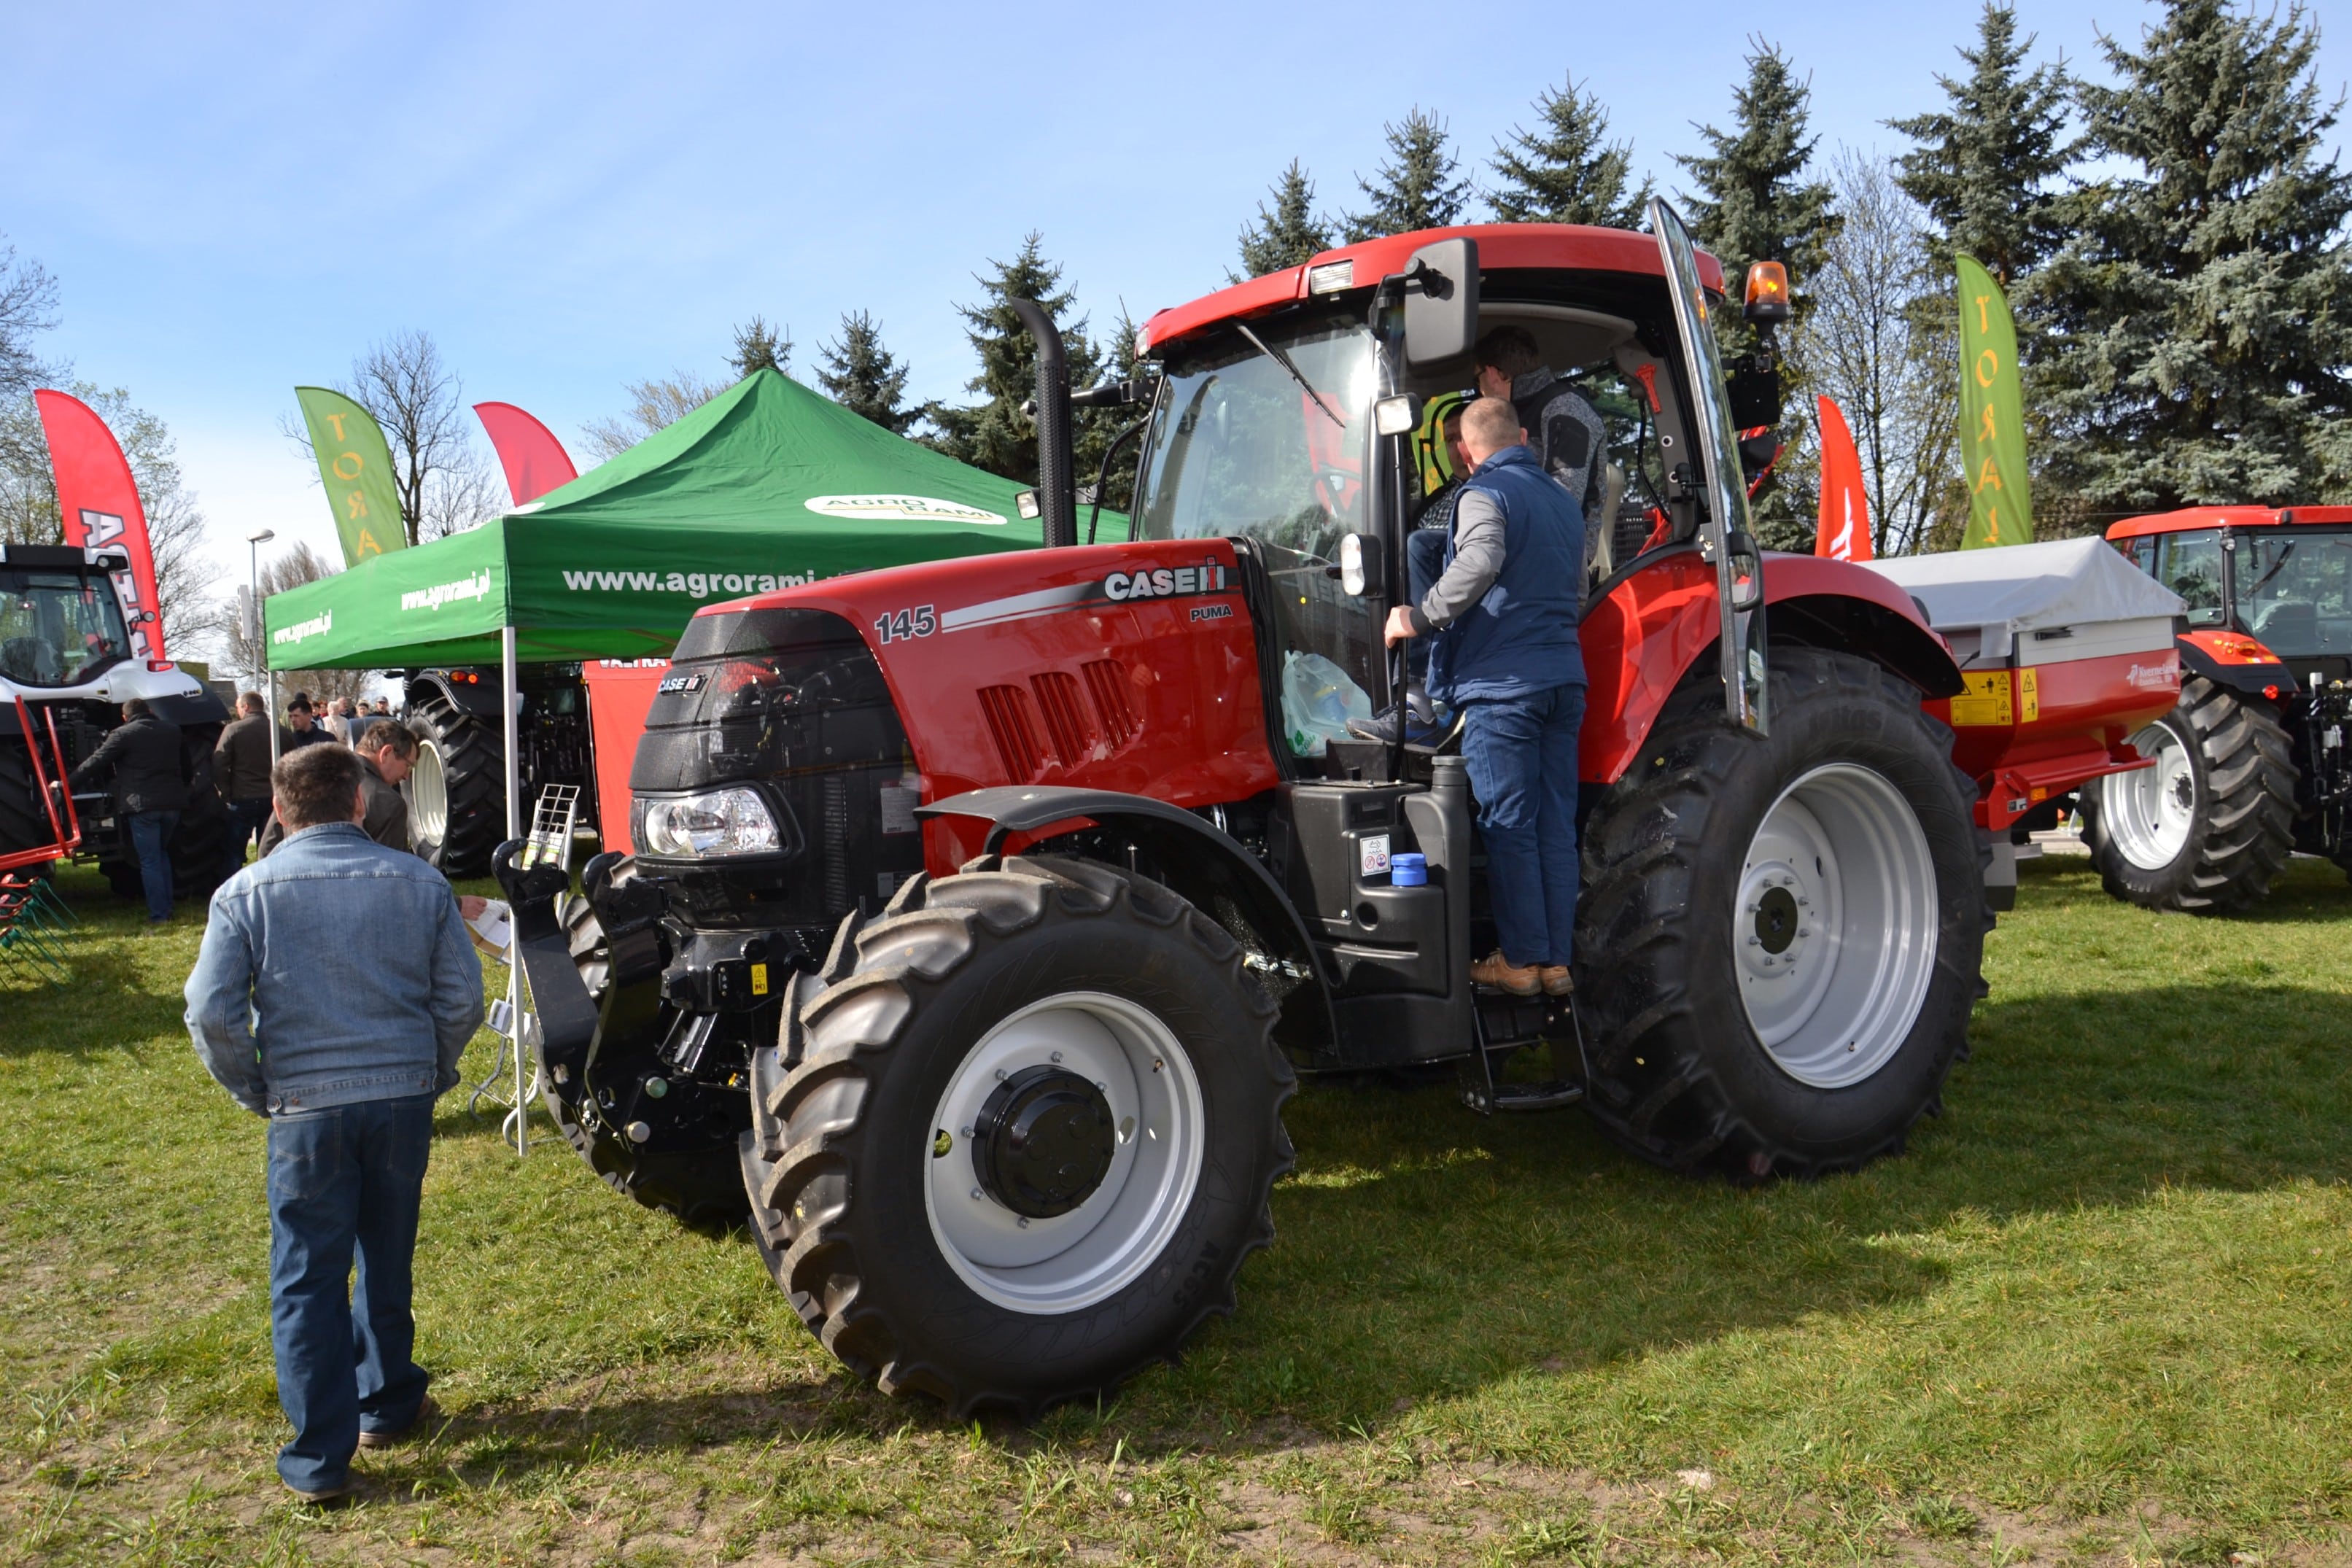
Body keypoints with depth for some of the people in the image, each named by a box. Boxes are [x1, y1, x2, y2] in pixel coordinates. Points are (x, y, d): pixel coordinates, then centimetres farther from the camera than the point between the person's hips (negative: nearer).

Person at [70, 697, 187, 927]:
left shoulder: (123, 734, -4)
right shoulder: (172, 730, 11)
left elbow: (96, 763, -4)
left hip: (143, 805, -5)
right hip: (173, 802, 5)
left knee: (149, 861, 0)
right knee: (161, 853, 21)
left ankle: (158, 916, 0)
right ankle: (167, 908, 19)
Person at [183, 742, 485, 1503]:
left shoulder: (247, 892, -5)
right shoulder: (418, 881, -1)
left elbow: (212, 1012, -9)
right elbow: (462, 996, -1)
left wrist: (252, 1090, 6)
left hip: (306, 1107, -2)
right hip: (404, 1098, 2)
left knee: (308, 1278, 8)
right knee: (388, 1259, 20)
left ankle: (319, 1458, 12)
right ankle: (388, 1404, 35)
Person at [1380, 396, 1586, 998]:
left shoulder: (1485, 495, -6)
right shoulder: (1564, 502, 19)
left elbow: (1479, 563, -25)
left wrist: (1419, 617, -17)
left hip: (1503, 682, -7)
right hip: (1564, 678, 7)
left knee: (1508, 824, -2)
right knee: (1556, 823, 7)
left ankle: (1520, 959, 2)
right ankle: (1557, 959, 10)